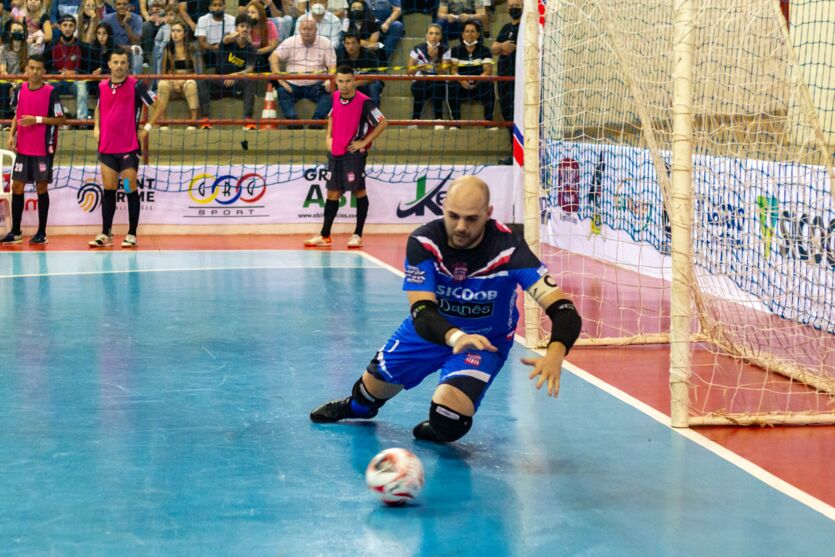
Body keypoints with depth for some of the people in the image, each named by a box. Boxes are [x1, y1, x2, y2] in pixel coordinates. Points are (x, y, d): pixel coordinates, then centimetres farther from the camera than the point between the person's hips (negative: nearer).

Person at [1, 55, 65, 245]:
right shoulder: (20, 90, 5)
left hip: (43, 149, -5)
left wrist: (37, 119, -19)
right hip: (23, 148, 5)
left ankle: (41, 233, 10)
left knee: (41, 187, 2)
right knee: (17, 186, 5)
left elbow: (61, 120, -9)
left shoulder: (51, 92, -10)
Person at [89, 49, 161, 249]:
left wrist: (147, 128, -7)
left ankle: (132, 234, 4)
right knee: (108, 190, 5)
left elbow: (158, 106, -2)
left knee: (130, 189, -1)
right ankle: (105, 234, 10)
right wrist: (96, 128, 12)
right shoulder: (102, 86, 8)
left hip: (129, 147, -4)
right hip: (107, 146, 4)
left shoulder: (136, 85, -6)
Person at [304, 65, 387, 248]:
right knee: (333, 193, 8)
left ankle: (358, 235, 9)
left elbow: (383, 122, -12)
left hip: (354, 152, -6)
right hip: (335, 152, 6)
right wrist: (329, 137, 11)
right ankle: (325, 236, 12)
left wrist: (364, 142, -13)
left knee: (359, 191, 1)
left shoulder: (364, 102, -15)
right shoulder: (335, 97, 3)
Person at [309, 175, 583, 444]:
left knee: (448, 420, -27)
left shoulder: (508, 250, -31)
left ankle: (439, 432, 14)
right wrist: (455, 336, -55)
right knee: (375, 386, 21)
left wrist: (555, 354, -59)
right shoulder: (423, 242, -25)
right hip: (430, 331, 3)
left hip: (485, 341, -3)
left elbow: (565, 311, -37)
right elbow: (421, 313, -32)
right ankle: (357, 406, 62)